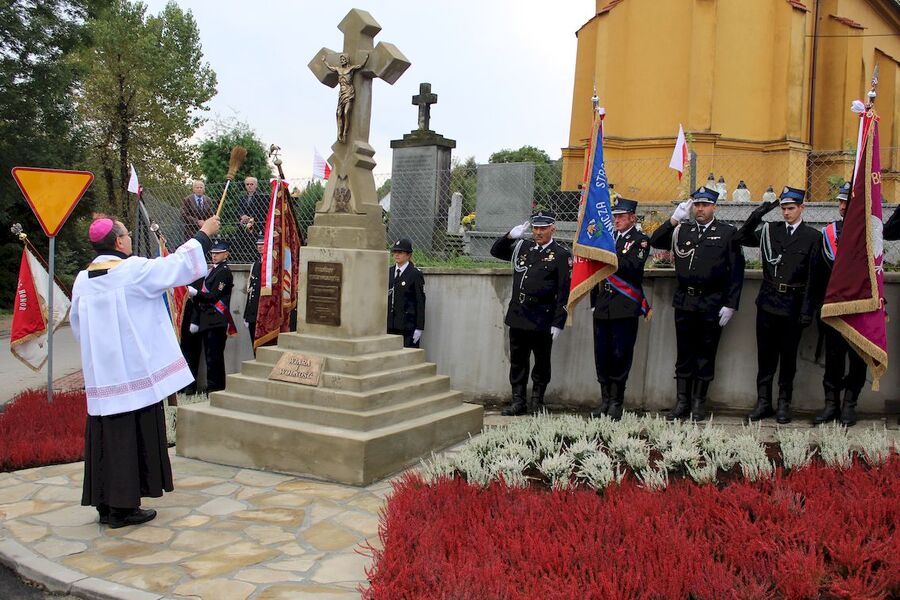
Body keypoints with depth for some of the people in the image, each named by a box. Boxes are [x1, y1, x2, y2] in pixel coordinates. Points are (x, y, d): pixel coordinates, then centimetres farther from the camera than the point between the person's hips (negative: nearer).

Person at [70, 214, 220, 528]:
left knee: (106, 436, 12)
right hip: (134, 370, -6)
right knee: (133, 437, 2)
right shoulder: (134, 270, -13)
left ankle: (106, 504, 20)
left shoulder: (82, 279, 6)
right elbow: (178, 265, -6)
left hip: (100, 375, 7)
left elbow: (77, 324, 14)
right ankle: (123, 507, 7)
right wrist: (203, 234, 6)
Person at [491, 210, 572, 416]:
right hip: (518, 317, 4)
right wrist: (510, 236, 1)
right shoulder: (522, 247, 10)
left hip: (542, 320, -4)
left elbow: (563, 292, -7)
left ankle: (537, 401, 22)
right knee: (517, 361, 9)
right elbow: (496, 251, 20)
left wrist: (558, 324, -11)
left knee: (541, 363, 9)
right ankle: (518, 401, 18)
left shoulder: (561, 255, -4)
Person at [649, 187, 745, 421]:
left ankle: (699, 403, 17)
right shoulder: (682, 230, 11)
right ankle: (682, 402, 16)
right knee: (684, 353, 8)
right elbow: (655, 242, 0)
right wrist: (674, 219, -8)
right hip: (684, 302, 3)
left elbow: (736, 271, -2)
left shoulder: (728, 233, 1)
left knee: (705, 354, 6)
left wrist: (730, 304, -8)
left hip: (712, 304, -2)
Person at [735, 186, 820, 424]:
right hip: (768, 301, 2)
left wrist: (807, 311, -8)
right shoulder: (769, 230, 7)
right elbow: (741, 238, 6)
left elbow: (813, 276, -4)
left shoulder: (812, 237, -1)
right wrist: (757, 215, -8)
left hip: (793, 304, -2)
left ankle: (784, 403, 17)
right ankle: (763, 402, 15)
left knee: (788, 356, 7)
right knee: (765, 355, 6)